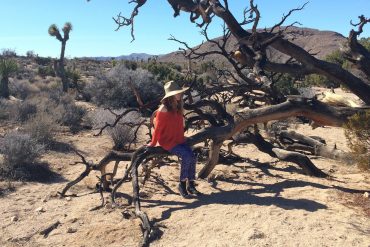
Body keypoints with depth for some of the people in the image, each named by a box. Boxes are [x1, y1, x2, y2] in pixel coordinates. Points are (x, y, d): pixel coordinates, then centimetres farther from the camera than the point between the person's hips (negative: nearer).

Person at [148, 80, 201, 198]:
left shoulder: (179, 107, 8)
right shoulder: (164, 109, -16)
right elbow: (158, 127, -10)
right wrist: (153, 143, -3)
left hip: (179, 139, 7)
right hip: (167, 141, -7)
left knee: (193, 157, -13)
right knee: (187, 156, -23)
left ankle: (191, 185, -1)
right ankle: (182, 184, -6)